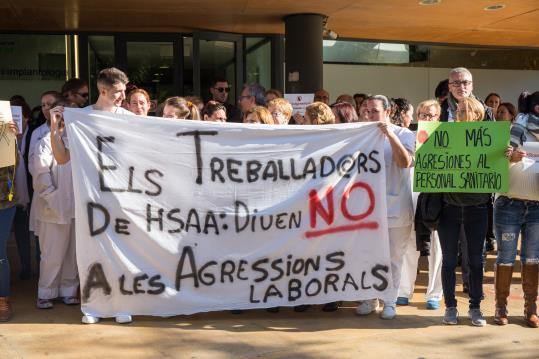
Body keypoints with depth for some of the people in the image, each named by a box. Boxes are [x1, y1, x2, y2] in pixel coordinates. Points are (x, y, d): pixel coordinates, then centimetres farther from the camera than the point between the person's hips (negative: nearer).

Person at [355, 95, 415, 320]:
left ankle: (390, 301, 16)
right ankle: (370, 298, 21)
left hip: (396, 206, -3)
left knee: (394, 257, 5)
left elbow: (405, 162, -17)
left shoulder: (403, 134, 0)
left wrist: (390, 135, -22)